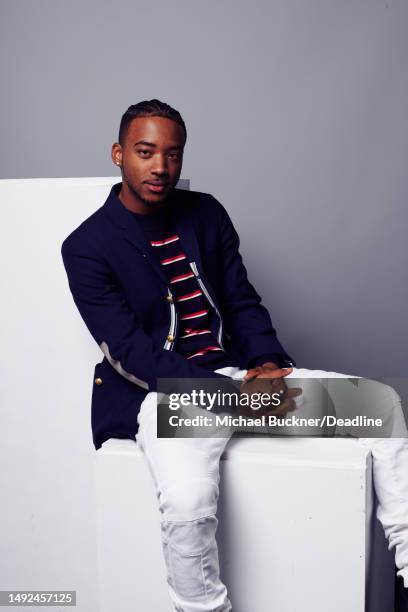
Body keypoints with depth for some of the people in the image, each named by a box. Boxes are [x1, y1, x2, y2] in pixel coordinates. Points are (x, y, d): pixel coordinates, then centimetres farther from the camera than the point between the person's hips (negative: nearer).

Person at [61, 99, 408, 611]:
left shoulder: (207, 213, 9)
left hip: (240, 371, 6)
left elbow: (243, 303, 10)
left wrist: (268, 362, -11)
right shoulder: (86, 247, -7)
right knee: (188, 502, -36)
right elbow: (130, 353, -14)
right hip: (160, 390, -5)